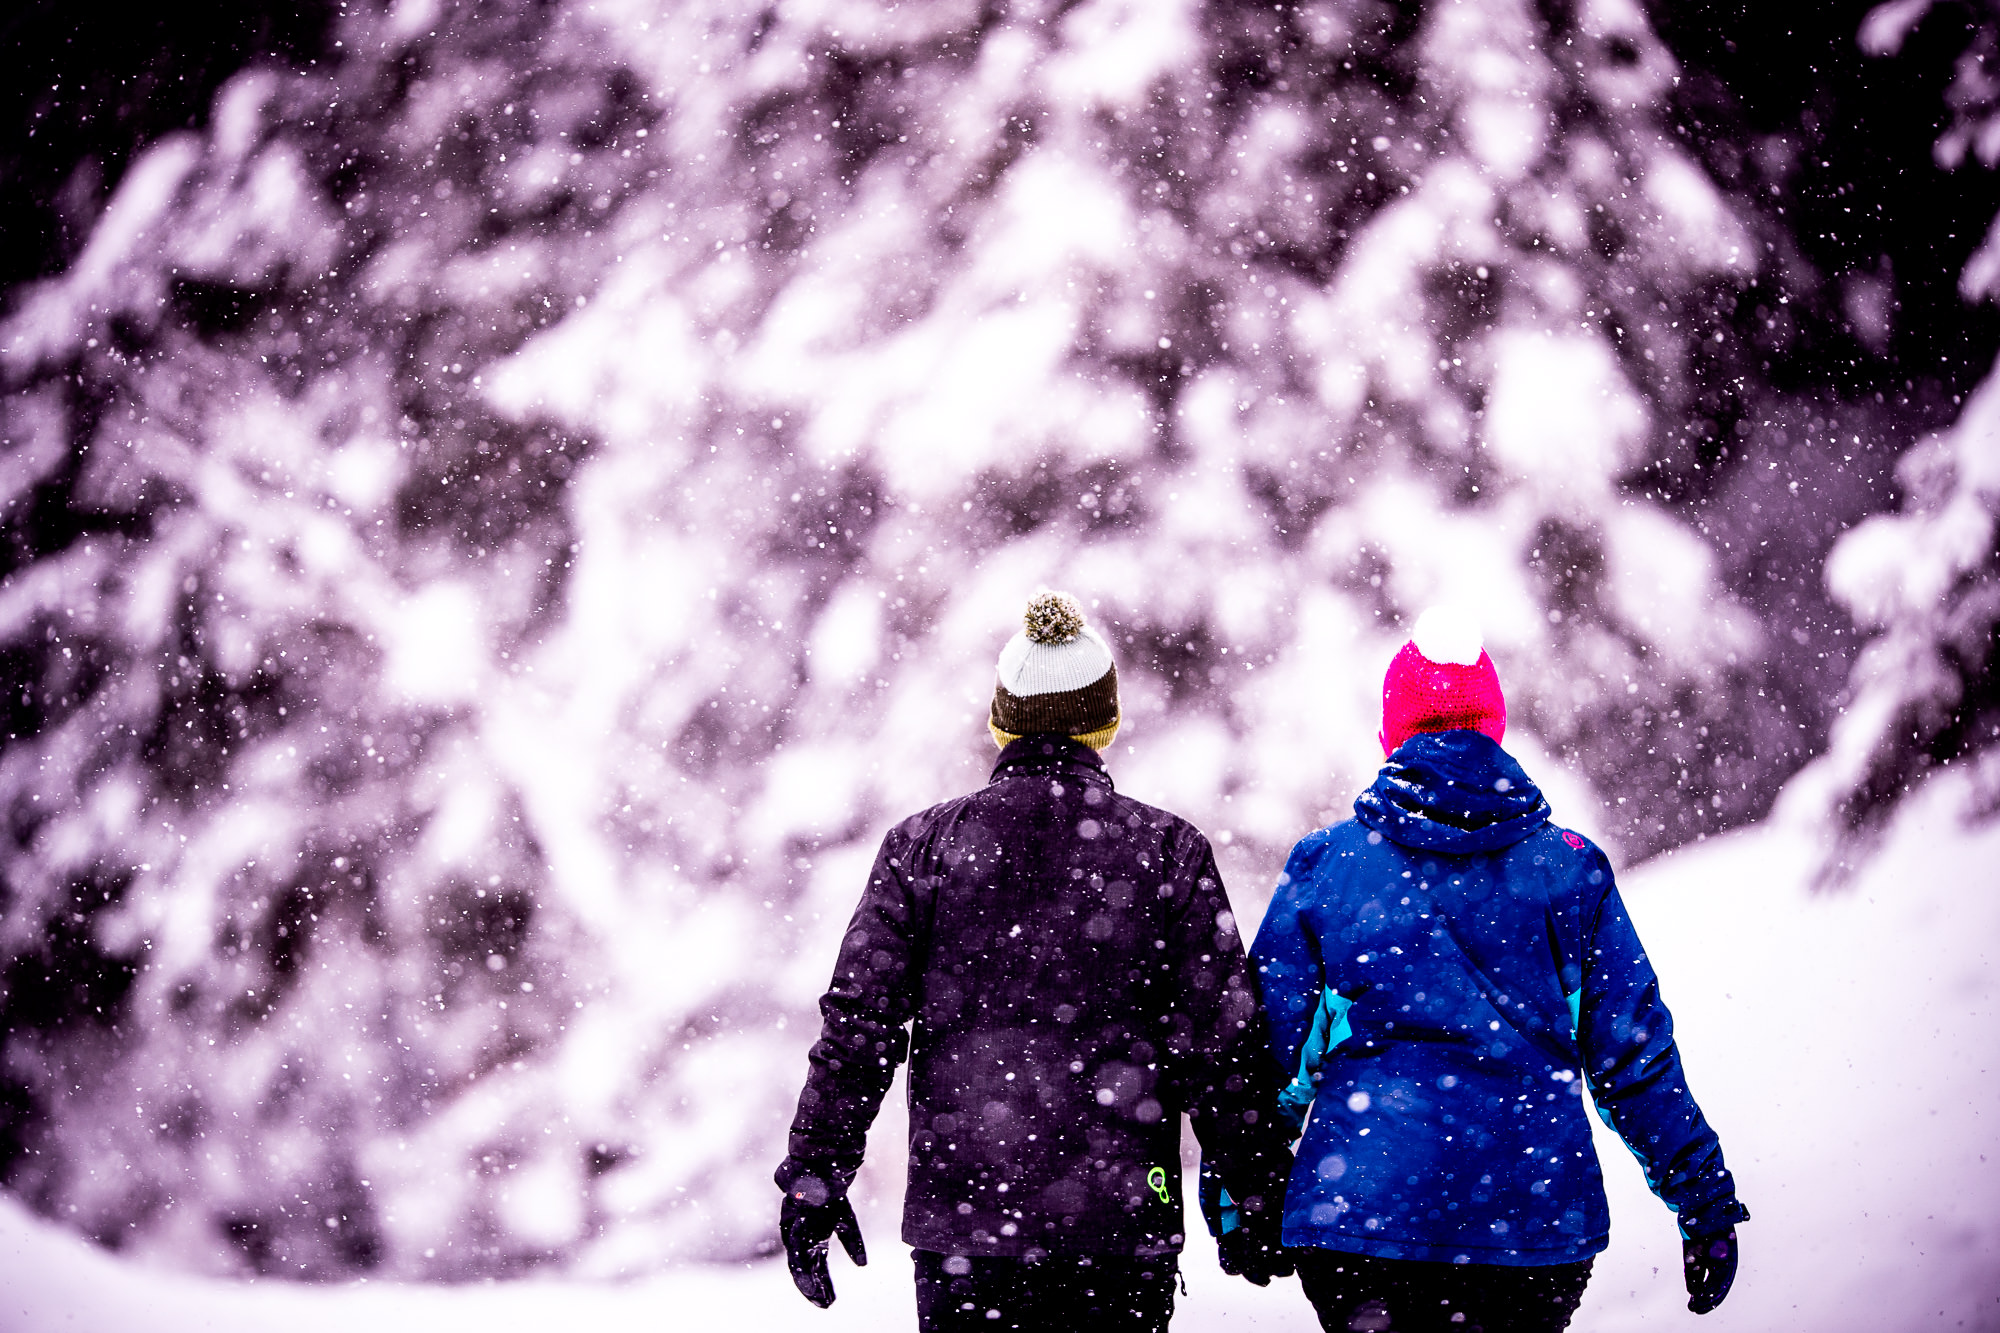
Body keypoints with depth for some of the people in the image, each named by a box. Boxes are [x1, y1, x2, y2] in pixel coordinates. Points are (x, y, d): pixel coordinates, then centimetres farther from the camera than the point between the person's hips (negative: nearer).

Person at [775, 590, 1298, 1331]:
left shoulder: (924, 843, 1)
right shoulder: (1168, 850, 0)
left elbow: (857, 1020, 0)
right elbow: (1225, 1041, 0)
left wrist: (815, 1174, 6)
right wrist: (1260, 1197, 9)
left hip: (962, 1215, 1)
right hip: (1123, 1215, -1)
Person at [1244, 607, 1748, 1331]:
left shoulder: (1323, 864, 3)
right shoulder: (1571, 869, 5)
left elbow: (1267, 1043, 5)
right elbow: (1634, 1054, 6)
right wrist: (1705, 1202, 14)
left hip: (1357, 1216, -1)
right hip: (1539, 1219, 1)